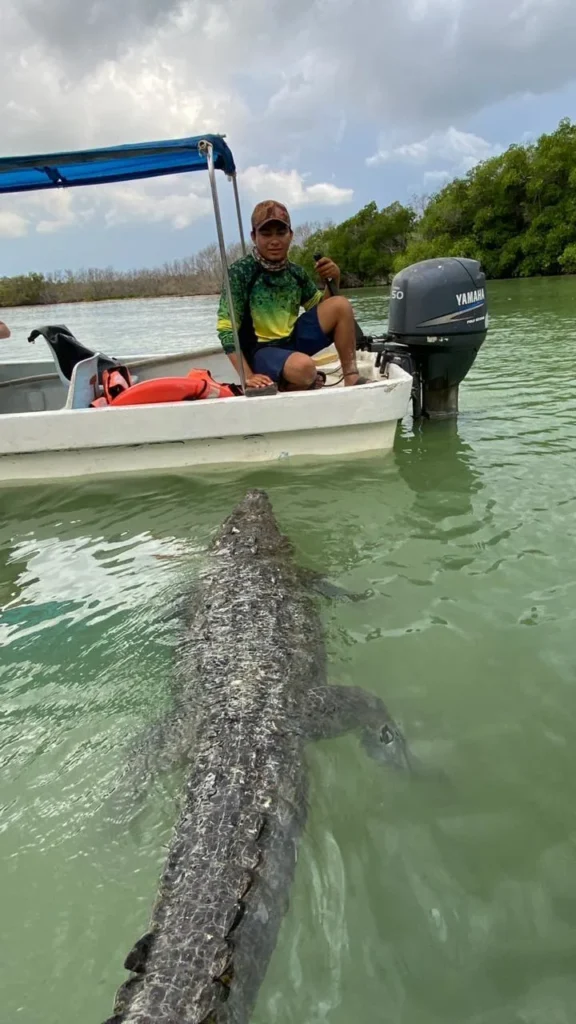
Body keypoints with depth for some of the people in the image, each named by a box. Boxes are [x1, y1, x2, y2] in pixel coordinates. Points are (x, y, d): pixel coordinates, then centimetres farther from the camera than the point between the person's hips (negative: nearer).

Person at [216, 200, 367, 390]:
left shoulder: (295, 272, 4)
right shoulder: (240, 272, -13)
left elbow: (322, 308, 17)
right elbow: (226, 328, -17)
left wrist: (333, 280, -4)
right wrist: (248, 376, -27)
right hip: (260, 350, -6)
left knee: (341, 304, -7)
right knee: (303, 366, -38)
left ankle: (351, 377, -4)